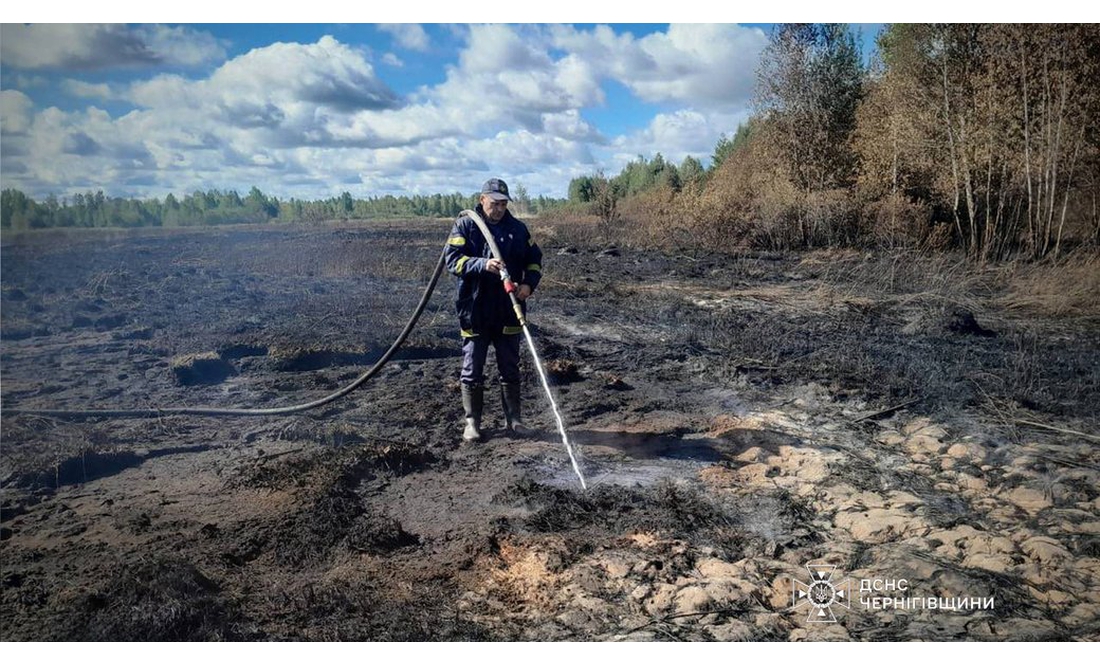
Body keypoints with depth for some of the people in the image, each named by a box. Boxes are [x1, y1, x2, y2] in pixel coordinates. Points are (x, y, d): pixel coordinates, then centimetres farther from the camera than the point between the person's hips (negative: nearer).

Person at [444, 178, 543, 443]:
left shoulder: (517, 228, 6)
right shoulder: (465, 226, -4)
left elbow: (535, 259, 12)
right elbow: (453, 260, -14)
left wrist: (529, 284, -7)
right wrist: (483, 264, -29)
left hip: (509, 311, 3)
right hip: (475, 312, -3)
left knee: (510, 369, 12)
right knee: (473, 371, 6)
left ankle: (513, 419, 24)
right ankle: (472, 422, 18)